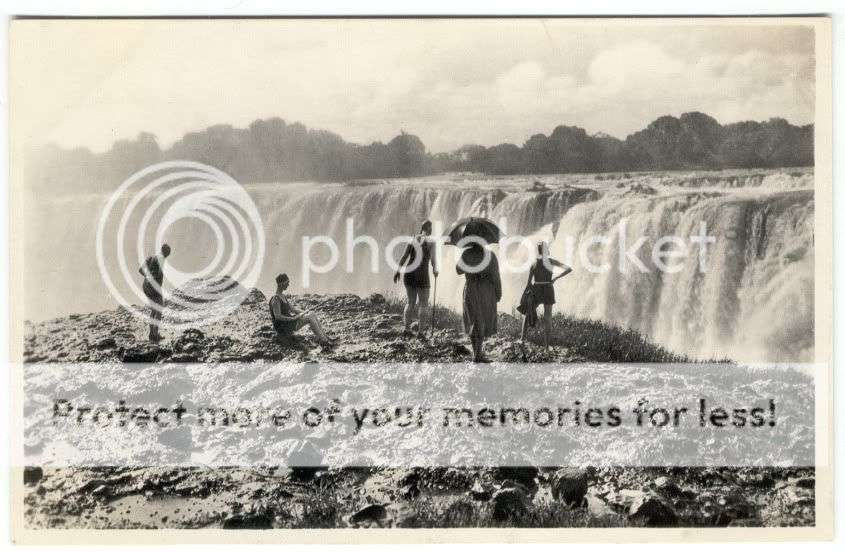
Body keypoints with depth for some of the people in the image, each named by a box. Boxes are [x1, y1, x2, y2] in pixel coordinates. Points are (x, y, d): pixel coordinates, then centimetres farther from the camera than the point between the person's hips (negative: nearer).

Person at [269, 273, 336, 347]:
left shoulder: (282, 296, 14)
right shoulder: (276, 299, -19)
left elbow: (292, 308, 19)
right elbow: (278, 317, -25)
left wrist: (304, 313, 5)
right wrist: (294, 318, -22)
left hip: (289, 323, 9)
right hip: (284, 329, -9)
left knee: (312, 314, -5)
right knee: (310, 317, -19)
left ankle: (325, 337, -10)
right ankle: (323, 341, -18)